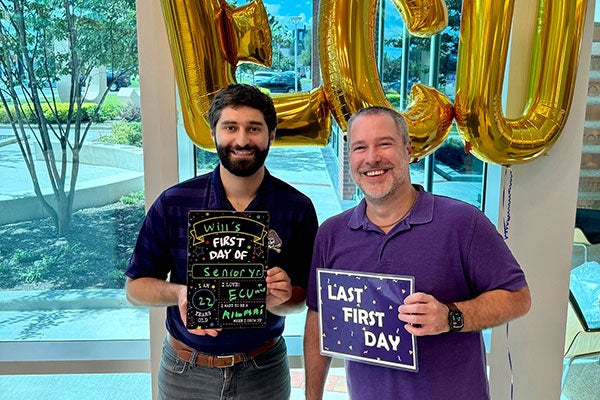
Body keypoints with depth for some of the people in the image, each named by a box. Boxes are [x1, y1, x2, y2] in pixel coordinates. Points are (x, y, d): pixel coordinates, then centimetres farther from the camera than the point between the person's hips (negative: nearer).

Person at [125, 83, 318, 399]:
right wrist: (178, 293, -23)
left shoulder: (297, 208, -11)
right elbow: (136, 287, -4)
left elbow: (303, 297, -4)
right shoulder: (173, 204, -11)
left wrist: (280, 300, -25)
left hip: (264, 372, 0)